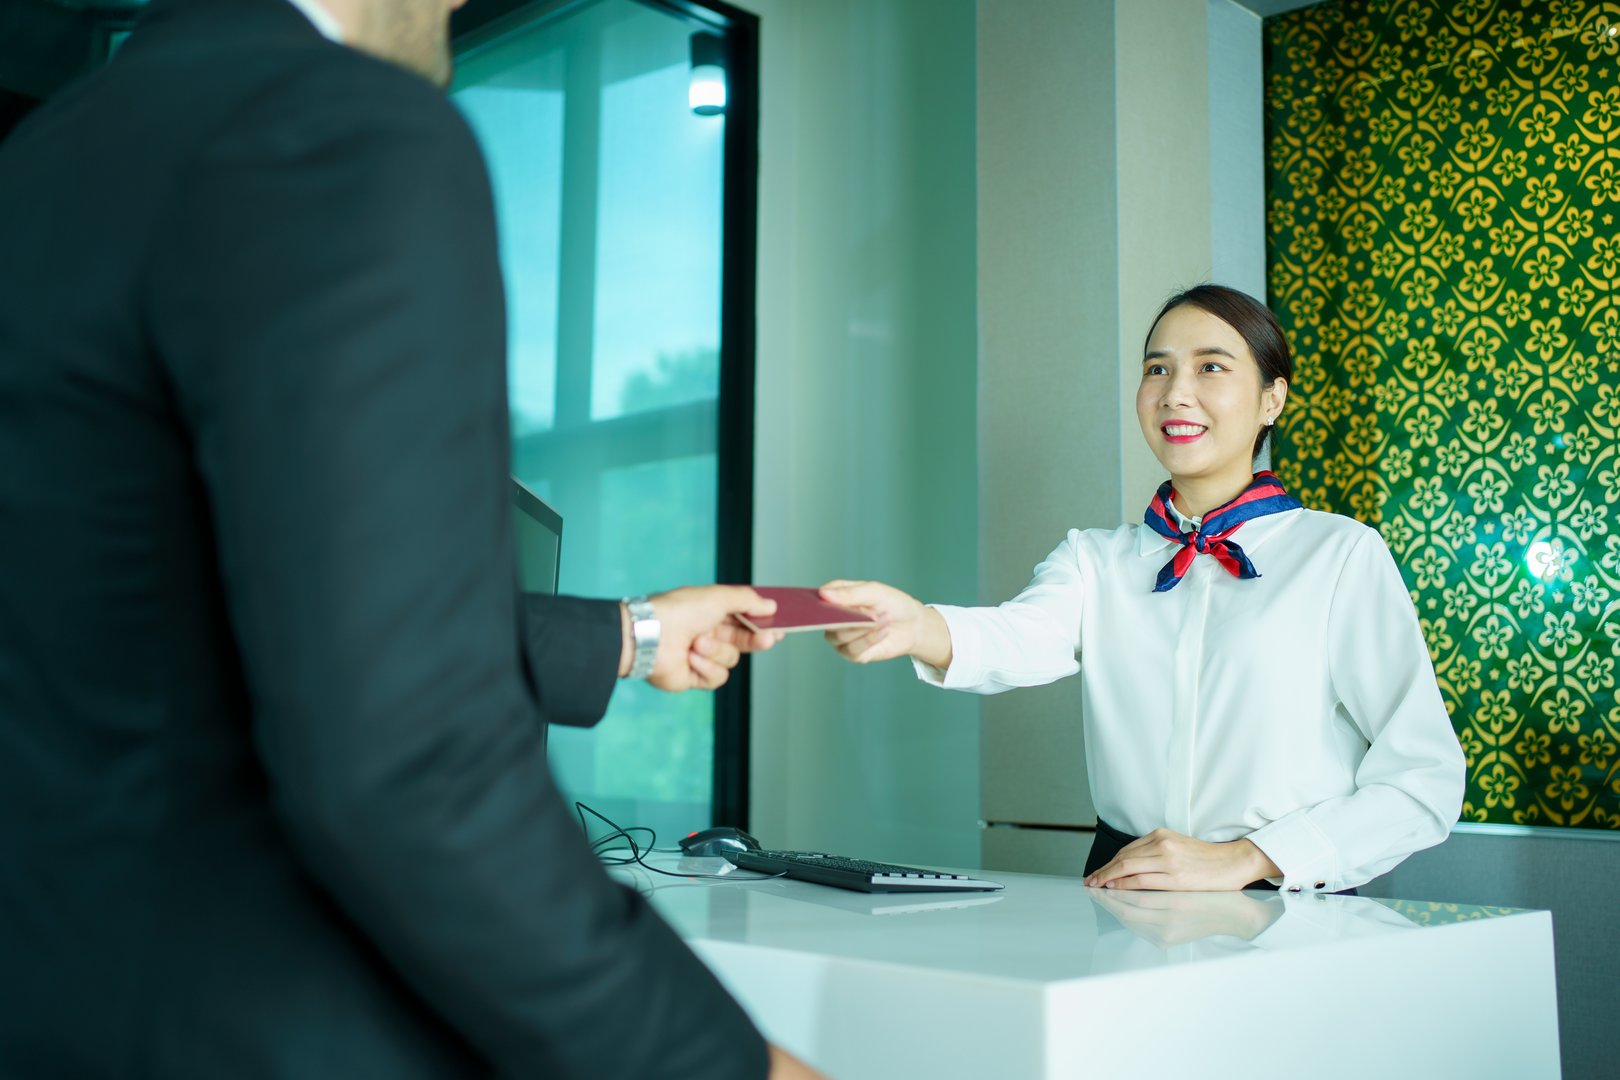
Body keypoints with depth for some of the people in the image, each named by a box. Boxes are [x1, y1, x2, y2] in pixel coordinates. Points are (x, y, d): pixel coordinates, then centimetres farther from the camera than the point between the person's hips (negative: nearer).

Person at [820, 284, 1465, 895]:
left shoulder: (1340, 555, 2)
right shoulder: (1097, 558, 12)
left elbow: (1426, 779, -3)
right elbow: (1027, 637, -10)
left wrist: (1244, 857, -13)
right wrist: (918, 628, -32)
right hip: (1124, 915, 3)